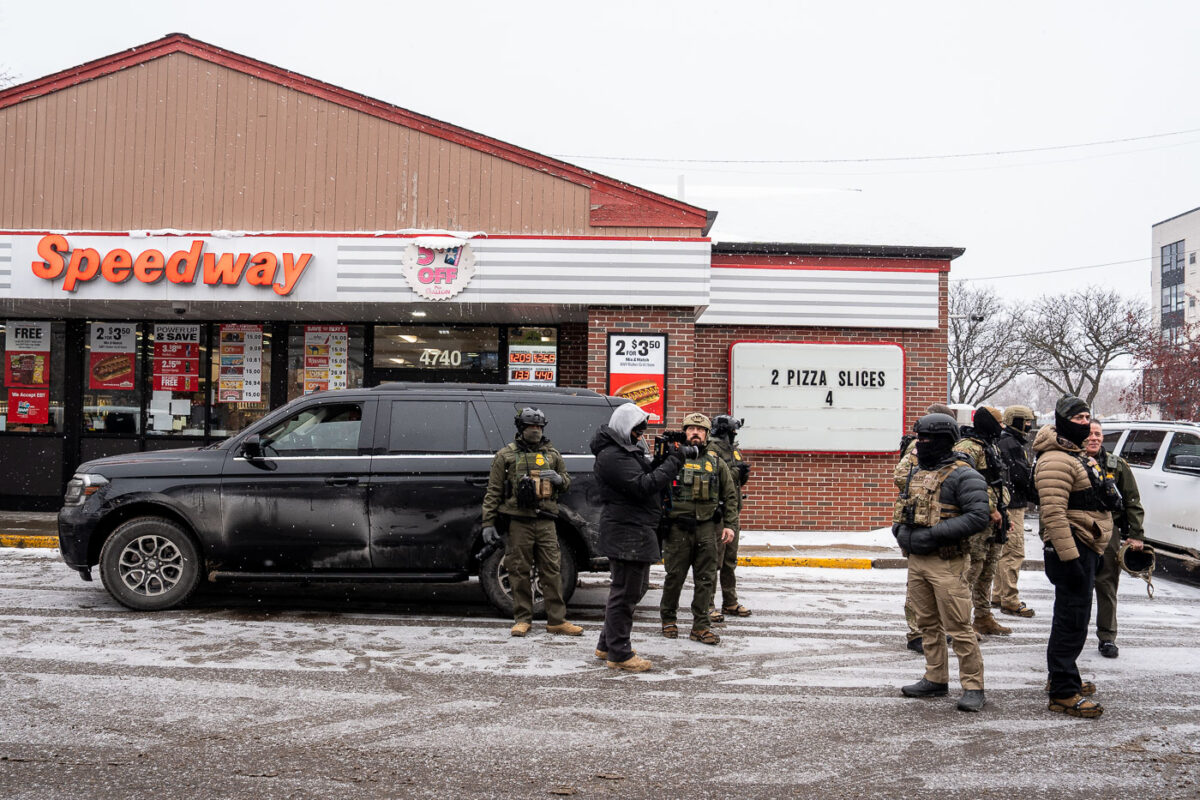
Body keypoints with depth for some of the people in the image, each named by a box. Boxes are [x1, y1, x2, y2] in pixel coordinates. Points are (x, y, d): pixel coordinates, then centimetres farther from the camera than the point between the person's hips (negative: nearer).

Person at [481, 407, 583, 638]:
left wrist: (558, 479, -1)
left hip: (546, 522, 2)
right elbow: (493, 491, 4)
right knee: (520, 572, 2)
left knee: (551, 570, 1)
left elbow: (567, 481, 24)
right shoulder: (506, 454, 5)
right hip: (518, 522, -2)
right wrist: (488, 523, -3)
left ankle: (556, 620, 6)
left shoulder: (552, 454, 15)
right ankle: (522, 619, 12)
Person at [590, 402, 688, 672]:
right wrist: (672, 463, -19)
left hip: (637, 531, 11)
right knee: (625, 592, -5)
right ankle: (619, 654, 4)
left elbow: (648, 478, 18)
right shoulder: (611, 456, -16)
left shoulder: (626, 451, 19)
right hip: (625, 532, -11)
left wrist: (663, 460, 1)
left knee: (635, 588, 19)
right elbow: (642, 487, -24)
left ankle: (607, 644, 29)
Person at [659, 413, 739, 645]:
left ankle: (700, 626, 11)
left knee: (705, 579, 4)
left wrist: (730, 525, 4)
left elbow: (730, 496, 13)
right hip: (677, 528, -2)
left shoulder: (716, 463, 10)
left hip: (707, 528, 2)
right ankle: (668, 618, 23)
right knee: (674, 576, 5)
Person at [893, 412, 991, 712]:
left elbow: (978, 515, -19)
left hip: (947, 563, -8)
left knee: (958, 628, -5)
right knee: (928, 624, 15)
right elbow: (902, 510, 25)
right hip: (916, 560, 8)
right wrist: (901, 530, 2)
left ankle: (973, 687, 5)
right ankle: (936, 680, 26)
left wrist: (934, 534, -22)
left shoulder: (962, 475, -10)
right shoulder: (916, 474, 15)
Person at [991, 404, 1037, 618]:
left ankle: (998, 596, 24)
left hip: (1009, 505, 11)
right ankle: (1009, 601, -6)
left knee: (1004, 552, 16)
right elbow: (1021, 475, -21)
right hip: (1012, 506, -11)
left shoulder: (1003, 441, 18)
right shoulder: (1010, 444, -15)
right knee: (1014, 552, -9)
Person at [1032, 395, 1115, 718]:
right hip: (1071, 549, -11)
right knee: (1072, 621, -9)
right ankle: (1063, 694, -5)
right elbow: (1054, 513, -24)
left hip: (1086, 547, 11)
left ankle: (1064, 678, 31)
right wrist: (1069, 558, -28)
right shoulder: (1055, 460, -17)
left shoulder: (1077, 455, 19)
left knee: (1072, 617, 19)